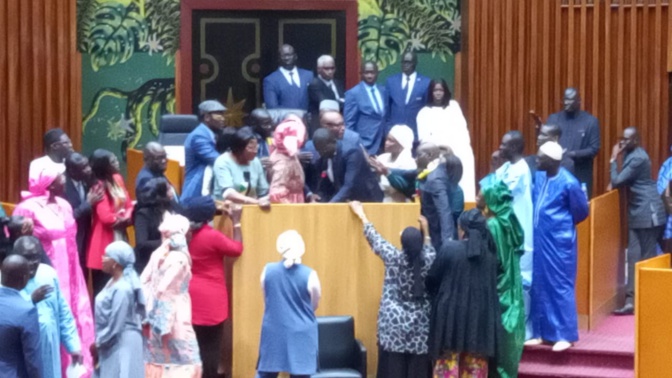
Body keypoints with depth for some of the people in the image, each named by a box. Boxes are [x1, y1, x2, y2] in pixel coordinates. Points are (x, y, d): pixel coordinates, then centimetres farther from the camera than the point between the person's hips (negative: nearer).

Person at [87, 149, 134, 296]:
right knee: (103, 289, -1)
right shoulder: (99, 187, -17)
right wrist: (122, 218, -5)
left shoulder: (117, 179, 7)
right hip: (105, 243, -8)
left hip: (119, 238, 8)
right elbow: (106, 218, -24)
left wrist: (126, 217, -10)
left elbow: (128, 204, 11)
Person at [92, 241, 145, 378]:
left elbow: (115, 326, -21)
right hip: (111, 344, 10)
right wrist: (99, 342, 10)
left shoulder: (122, 289, -22)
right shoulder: (113, 282, 8)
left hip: (122, 344, -10)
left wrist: (98, 344, -11)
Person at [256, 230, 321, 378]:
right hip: (301, 335, -2)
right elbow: (314, 306, 5)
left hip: (273, 333, 2)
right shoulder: (310, 275, -10)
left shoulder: (268, 270, -4)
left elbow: (267, 300, 10)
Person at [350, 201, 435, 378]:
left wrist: (361, 215, 22)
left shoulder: (393, 257, -8)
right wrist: (426, 232, 37)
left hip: (395, 324, -2)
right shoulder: (427, 260, -3)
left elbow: (375, 239, 7)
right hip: (420, 326, 2)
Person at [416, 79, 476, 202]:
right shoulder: (424, 112, 12)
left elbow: (462, 127, 13)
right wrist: (440, 145, -13)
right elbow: (423, 137, 2)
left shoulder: (453, 106, 19)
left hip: (459, 151, 2)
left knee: (464, 184, -13)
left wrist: (463, 145, -4)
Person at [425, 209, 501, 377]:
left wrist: (435, 298, 18)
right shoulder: (490, 252, 2)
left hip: (451, 314, -3)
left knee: (448, 364, 5)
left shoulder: (450, 248, -9)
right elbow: (493, 283, 10)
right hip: (481, 316, 4)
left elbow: (432, 279, -1)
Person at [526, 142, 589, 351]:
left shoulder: (568, 183, -17)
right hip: (540, 240, 7)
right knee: (539, 285, 11)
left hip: (559, 242, -7)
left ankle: (565, 335, 6)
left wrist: (563, 223, 7)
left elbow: (582, 211, -4)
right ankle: (541, 331, 19)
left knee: (560, 286, -1)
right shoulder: (539, 177, 3)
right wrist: (541, 224, 7)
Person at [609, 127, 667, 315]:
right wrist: (615, 184, 2)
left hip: (648, 214, -10)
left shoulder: (638, 158, -17)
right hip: (637, 214, 10)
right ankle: (631, 301, 1)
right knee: (634, 257, 4)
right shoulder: (630, 154, 13)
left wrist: (613, 159, -9)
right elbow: (623, 181, 22)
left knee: (647, 258, -2)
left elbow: (617, 181, -18)